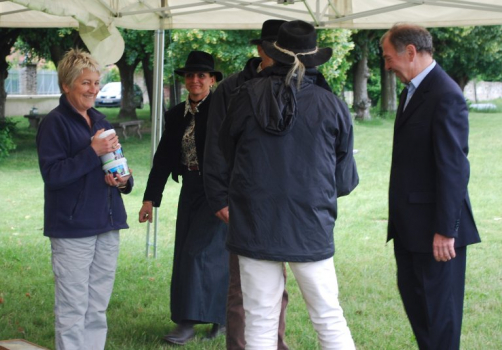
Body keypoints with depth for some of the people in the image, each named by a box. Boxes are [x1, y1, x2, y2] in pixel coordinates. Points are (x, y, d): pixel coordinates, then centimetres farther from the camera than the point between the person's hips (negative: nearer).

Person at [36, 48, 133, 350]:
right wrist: (93, 152, -21)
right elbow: (52, 174, -16)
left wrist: (124, 180, -1)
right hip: (72, 228, -7)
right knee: (72, 309, -4)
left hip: (106, 225, 7)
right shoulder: (55, 122, -7)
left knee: (98, 308, 11)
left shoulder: (100, 121, 14)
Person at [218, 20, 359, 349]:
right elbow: (345, 181, 2)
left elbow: (227, 151, 10)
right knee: (330, 321, 11)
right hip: (311, 230, 0)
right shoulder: (333, 106, -4)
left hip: (255, 227, 0)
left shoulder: (248, 96, -5)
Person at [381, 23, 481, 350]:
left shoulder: (445, 96, -18)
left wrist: (445, 230, -21)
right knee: (411, 293, 18)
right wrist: (399, 213, 16)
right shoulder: (414, 89, 10)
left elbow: (453, 167, -21)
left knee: (439, 304, 2)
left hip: (434, 225, -9)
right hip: (410, 223, 9)